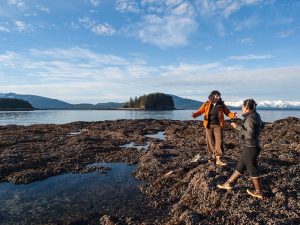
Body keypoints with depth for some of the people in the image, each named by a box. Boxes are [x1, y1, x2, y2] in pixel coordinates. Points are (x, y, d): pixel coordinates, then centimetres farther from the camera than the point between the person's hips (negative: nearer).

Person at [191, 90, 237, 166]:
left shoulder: (221, 105, 1)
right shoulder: (206, 104, -1)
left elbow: (228, 112, 2)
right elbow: (200, 111, -4)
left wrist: (233, 115, -19)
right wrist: (195, 114, -25)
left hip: (218, 125, 0)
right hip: (209, 125, 1)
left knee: (219, 141, -8)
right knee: (210, 141, 8)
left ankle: (218, 159, -7)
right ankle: (214, 154, 32)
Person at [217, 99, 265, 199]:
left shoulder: (249, 119, -22)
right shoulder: (256, 116, 6)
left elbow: (249, 135, -27)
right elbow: (262, 125, 24)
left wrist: (238, 127, -22)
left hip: (250, 148, -10)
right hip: (249, 147, 10)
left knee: (252, 170, 6)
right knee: (240, 166, 17)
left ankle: (258, 192, 22)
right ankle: (229, 183, 29)